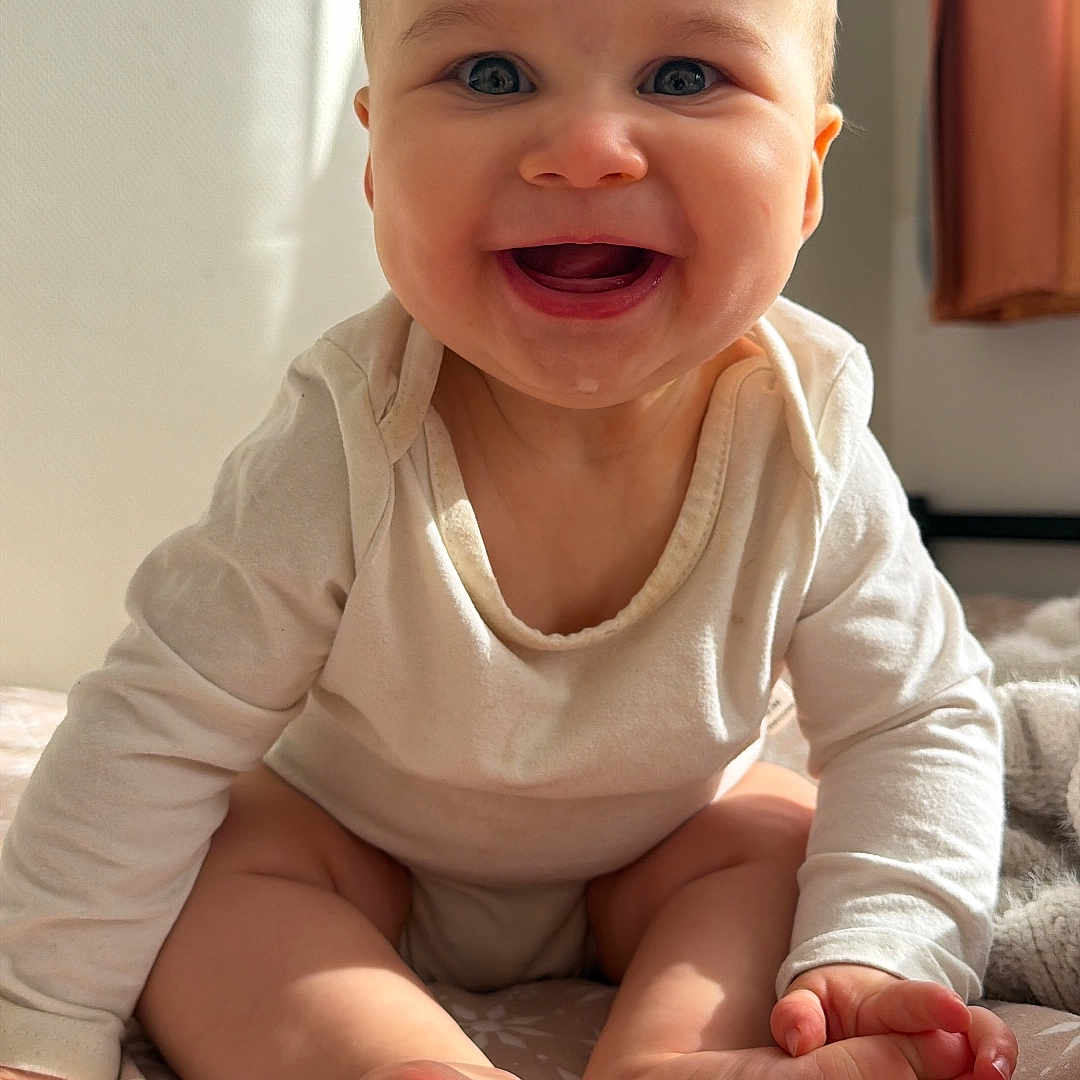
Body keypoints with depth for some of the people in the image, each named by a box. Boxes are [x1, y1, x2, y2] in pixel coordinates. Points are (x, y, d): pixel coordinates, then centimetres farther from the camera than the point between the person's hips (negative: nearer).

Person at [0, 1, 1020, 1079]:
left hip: (654, 854, 2)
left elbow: (918, 718, -15)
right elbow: (156, 730, -24)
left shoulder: (809, 459, -27)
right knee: (209, 868, -24)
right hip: (354, 843, -1)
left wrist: (867, 961, -32)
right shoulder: (341, 449, -33)